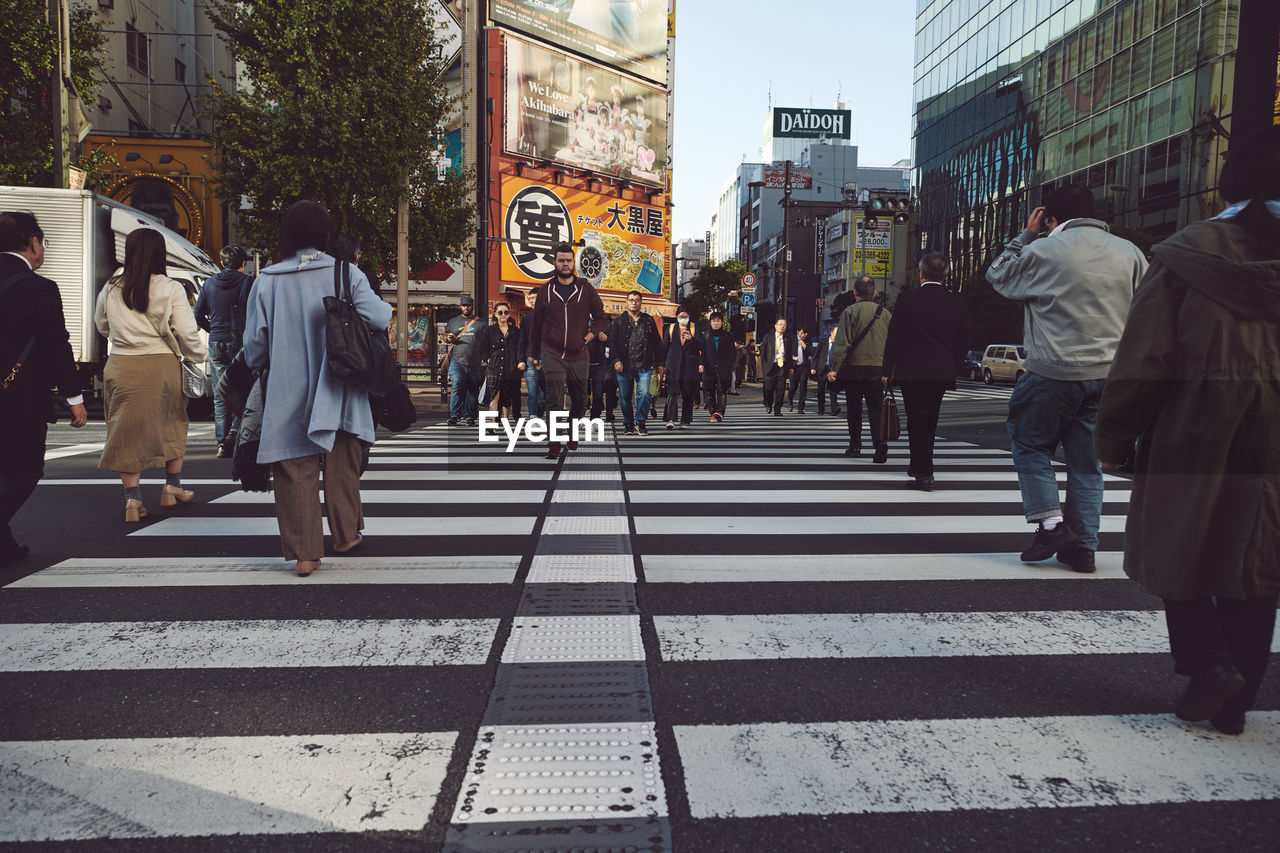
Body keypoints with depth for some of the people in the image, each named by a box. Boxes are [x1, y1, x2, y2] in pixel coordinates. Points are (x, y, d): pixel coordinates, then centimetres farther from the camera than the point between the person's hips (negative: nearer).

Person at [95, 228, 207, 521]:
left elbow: (102, 327, 19)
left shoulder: (110, 289, 3)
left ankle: (133, 498, 3)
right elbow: (187, 332, -12)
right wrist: (200, 355, 5)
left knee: (129, 429, 8)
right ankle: (172, 487, 28)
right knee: (172, 423, 17)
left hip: (120, 365, 2)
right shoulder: (170, 288, -9)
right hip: (161, 365, -2)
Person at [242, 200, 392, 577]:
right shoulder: (345, 273, -5)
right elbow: (379, 318, -15)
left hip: (287, 398, 0)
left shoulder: (267, 281, -1)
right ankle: (346, 534, 28)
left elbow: (254, 347, 1)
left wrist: (258, 365, 23)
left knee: (296, 474, 6)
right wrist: (384, 308, 8)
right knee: (342, 469, 16)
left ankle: (304, 552, 7)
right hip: (337, 397, 0)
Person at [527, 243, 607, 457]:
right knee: (555, 400, -10)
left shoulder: (586, 289, 4)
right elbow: (536, 324, 14)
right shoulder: (546, 291, 5)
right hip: (552, 354, -1)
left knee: (580, 399, 12)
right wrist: (534, 353, 17)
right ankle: (554, 444, -7)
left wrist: (591, 334, -5)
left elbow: (600, 316, 13)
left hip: (578, 355, 1)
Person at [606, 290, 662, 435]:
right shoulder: (619, 321, 10)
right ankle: (628, 424, 19)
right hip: (624, 366, 0)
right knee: (625, 396, 5)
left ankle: (640, 422, 2)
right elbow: (612, 342, 4)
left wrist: (659, 362, 10)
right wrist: (616, 360, -8)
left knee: (644, 393, -14)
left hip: (644, 366, 0)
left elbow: (657, 343, 16)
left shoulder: (649, 321, 14)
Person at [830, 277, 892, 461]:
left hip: (854, 368, -2)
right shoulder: (885, 313, 8)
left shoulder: (850, 311, -3)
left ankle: (855, 445, 18)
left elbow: (842, 343, -11)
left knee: (853, 408, 10)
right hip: (878, 368, 2)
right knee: (876, 408, 1)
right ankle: (880, 441, -20)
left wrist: (834, 368, -12)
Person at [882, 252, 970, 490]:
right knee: (929, 422, 18)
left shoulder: (907, 299, -7)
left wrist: (887, 370, 0)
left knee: (917, 422, 1)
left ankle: (924, 473, -2)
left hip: (912, 372, -4)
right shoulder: (956, 302, 2)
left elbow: (894, 337, -6)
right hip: (943, 374, 4)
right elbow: (963, 342, 6)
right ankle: (918, 465, 31)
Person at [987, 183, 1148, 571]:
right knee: (1087, 461, 10)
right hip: (1109, 375, 5)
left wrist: (1025, 235, 16)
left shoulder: (1042, 251, -7)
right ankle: (1083, 546, 13)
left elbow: (998, 276, 10)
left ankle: (1051, 523, 1)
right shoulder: (1129, 252, 8)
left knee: (1031, 445, 12)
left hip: (1054, 372, -5)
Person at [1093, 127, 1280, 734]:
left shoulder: (1184, 256, -6)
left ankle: (1207, 661, -2)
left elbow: (1142, 358, -7)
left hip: (1193, 432, -3)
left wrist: (1111, 439, 0)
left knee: (1176, 552, 13)